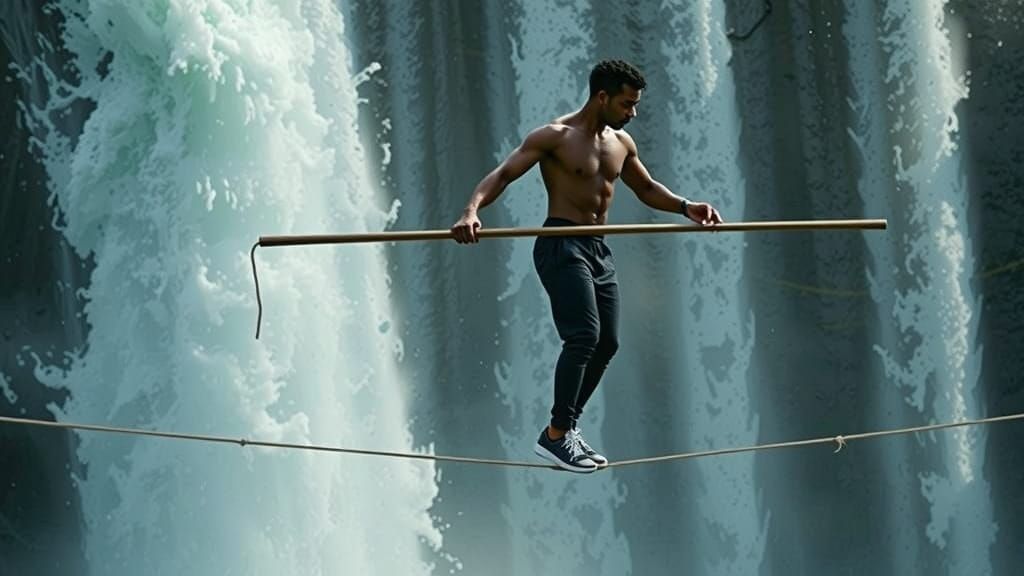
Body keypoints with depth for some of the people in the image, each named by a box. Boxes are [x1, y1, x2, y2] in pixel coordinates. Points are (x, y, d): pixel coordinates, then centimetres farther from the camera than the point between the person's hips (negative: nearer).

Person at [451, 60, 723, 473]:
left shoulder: (621, 143, 13)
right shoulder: (555, 137, -9)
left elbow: (646, 189, 29)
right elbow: (503, 174, -16)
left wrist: (685, 207, 13)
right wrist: (472, 211, -33)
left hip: (599, 251, 8)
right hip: (562, 247, -8)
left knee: (607, 343, 7)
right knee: (584, 335, -20)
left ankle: (567, 426, 21)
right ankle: (556, 436, -15)